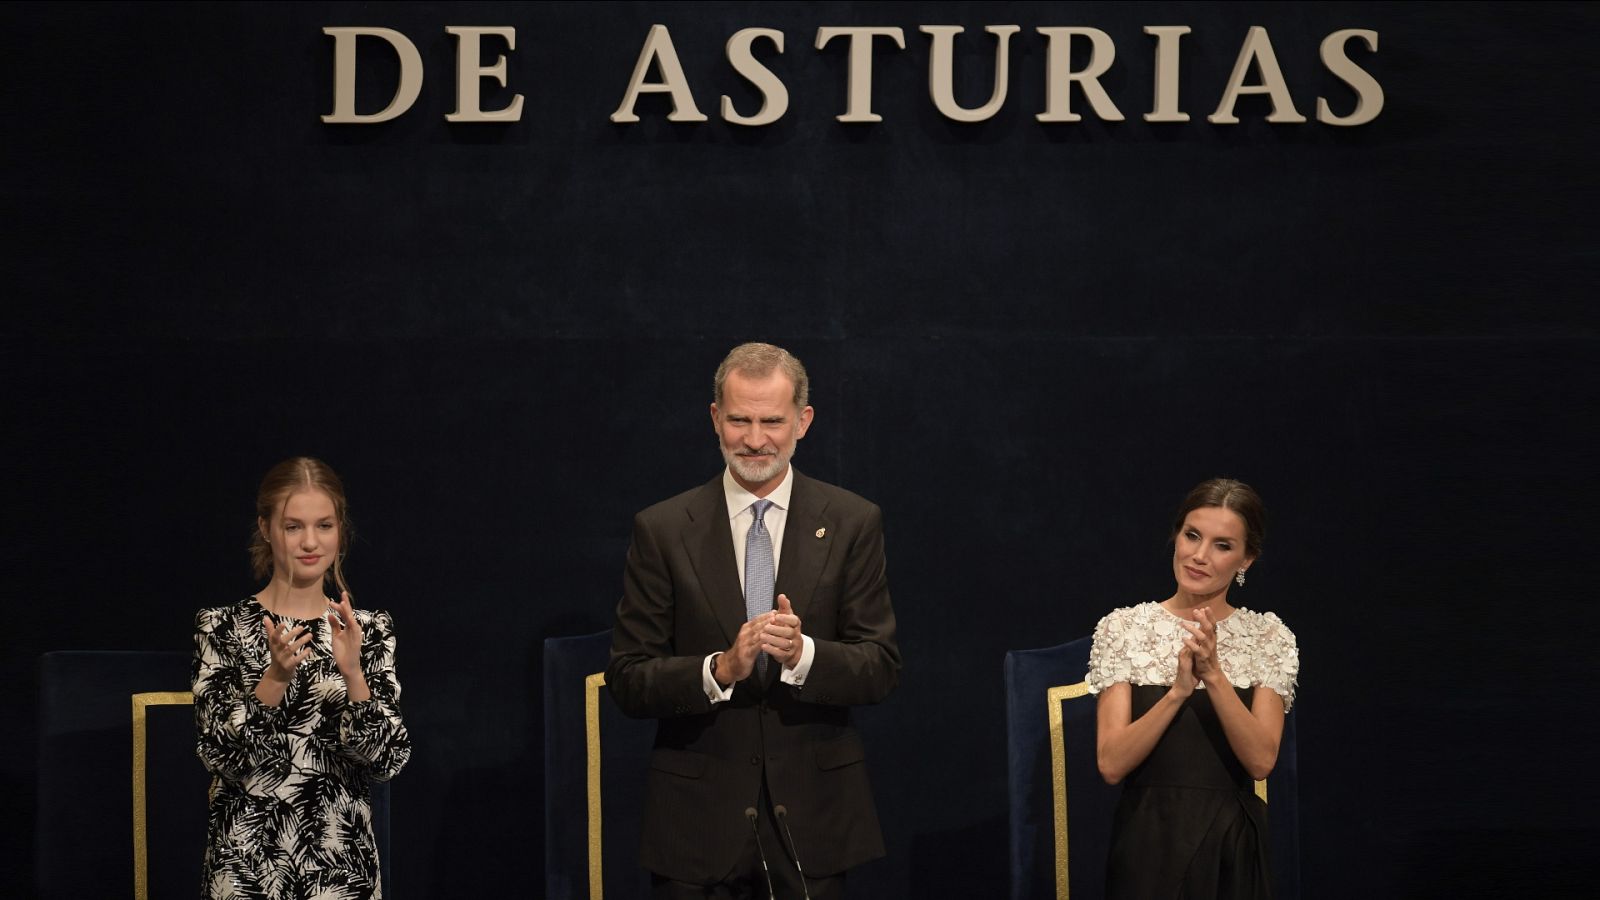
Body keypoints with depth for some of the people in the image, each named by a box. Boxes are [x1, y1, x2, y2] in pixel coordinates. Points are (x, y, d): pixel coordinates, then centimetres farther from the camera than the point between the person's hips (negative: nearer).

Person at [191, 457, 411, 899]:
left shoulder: (370, 630, 2)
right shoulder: (221, 626, -2)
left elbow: (387, 761, -7)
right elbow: (220, 754, -10)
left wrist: (352, 672, -20)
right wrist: (276, 677, -23)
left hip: (344, 861, 1)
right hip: (248, 862, -1)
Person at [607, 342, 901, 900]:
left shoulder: (853, 524, 1)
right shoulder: (661, 531, 0)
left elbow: (882, 669, -2)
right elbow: (627, 681, -3)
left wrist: (803, 654, -21)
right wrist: (720, 670, -20)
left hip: (813, 811, 1)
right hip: (697, 813, 0)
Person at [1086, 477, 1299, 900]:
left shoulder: (1269, 637, 0)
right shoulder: (1123, 628, -3)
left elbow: (1260, 760, -12)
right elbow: (1112, 764, -11)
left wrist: (1214, 674, -23)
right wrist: (1179, 690, -23)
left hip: (1233, 847, 1)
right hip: (1148, 844, -1)